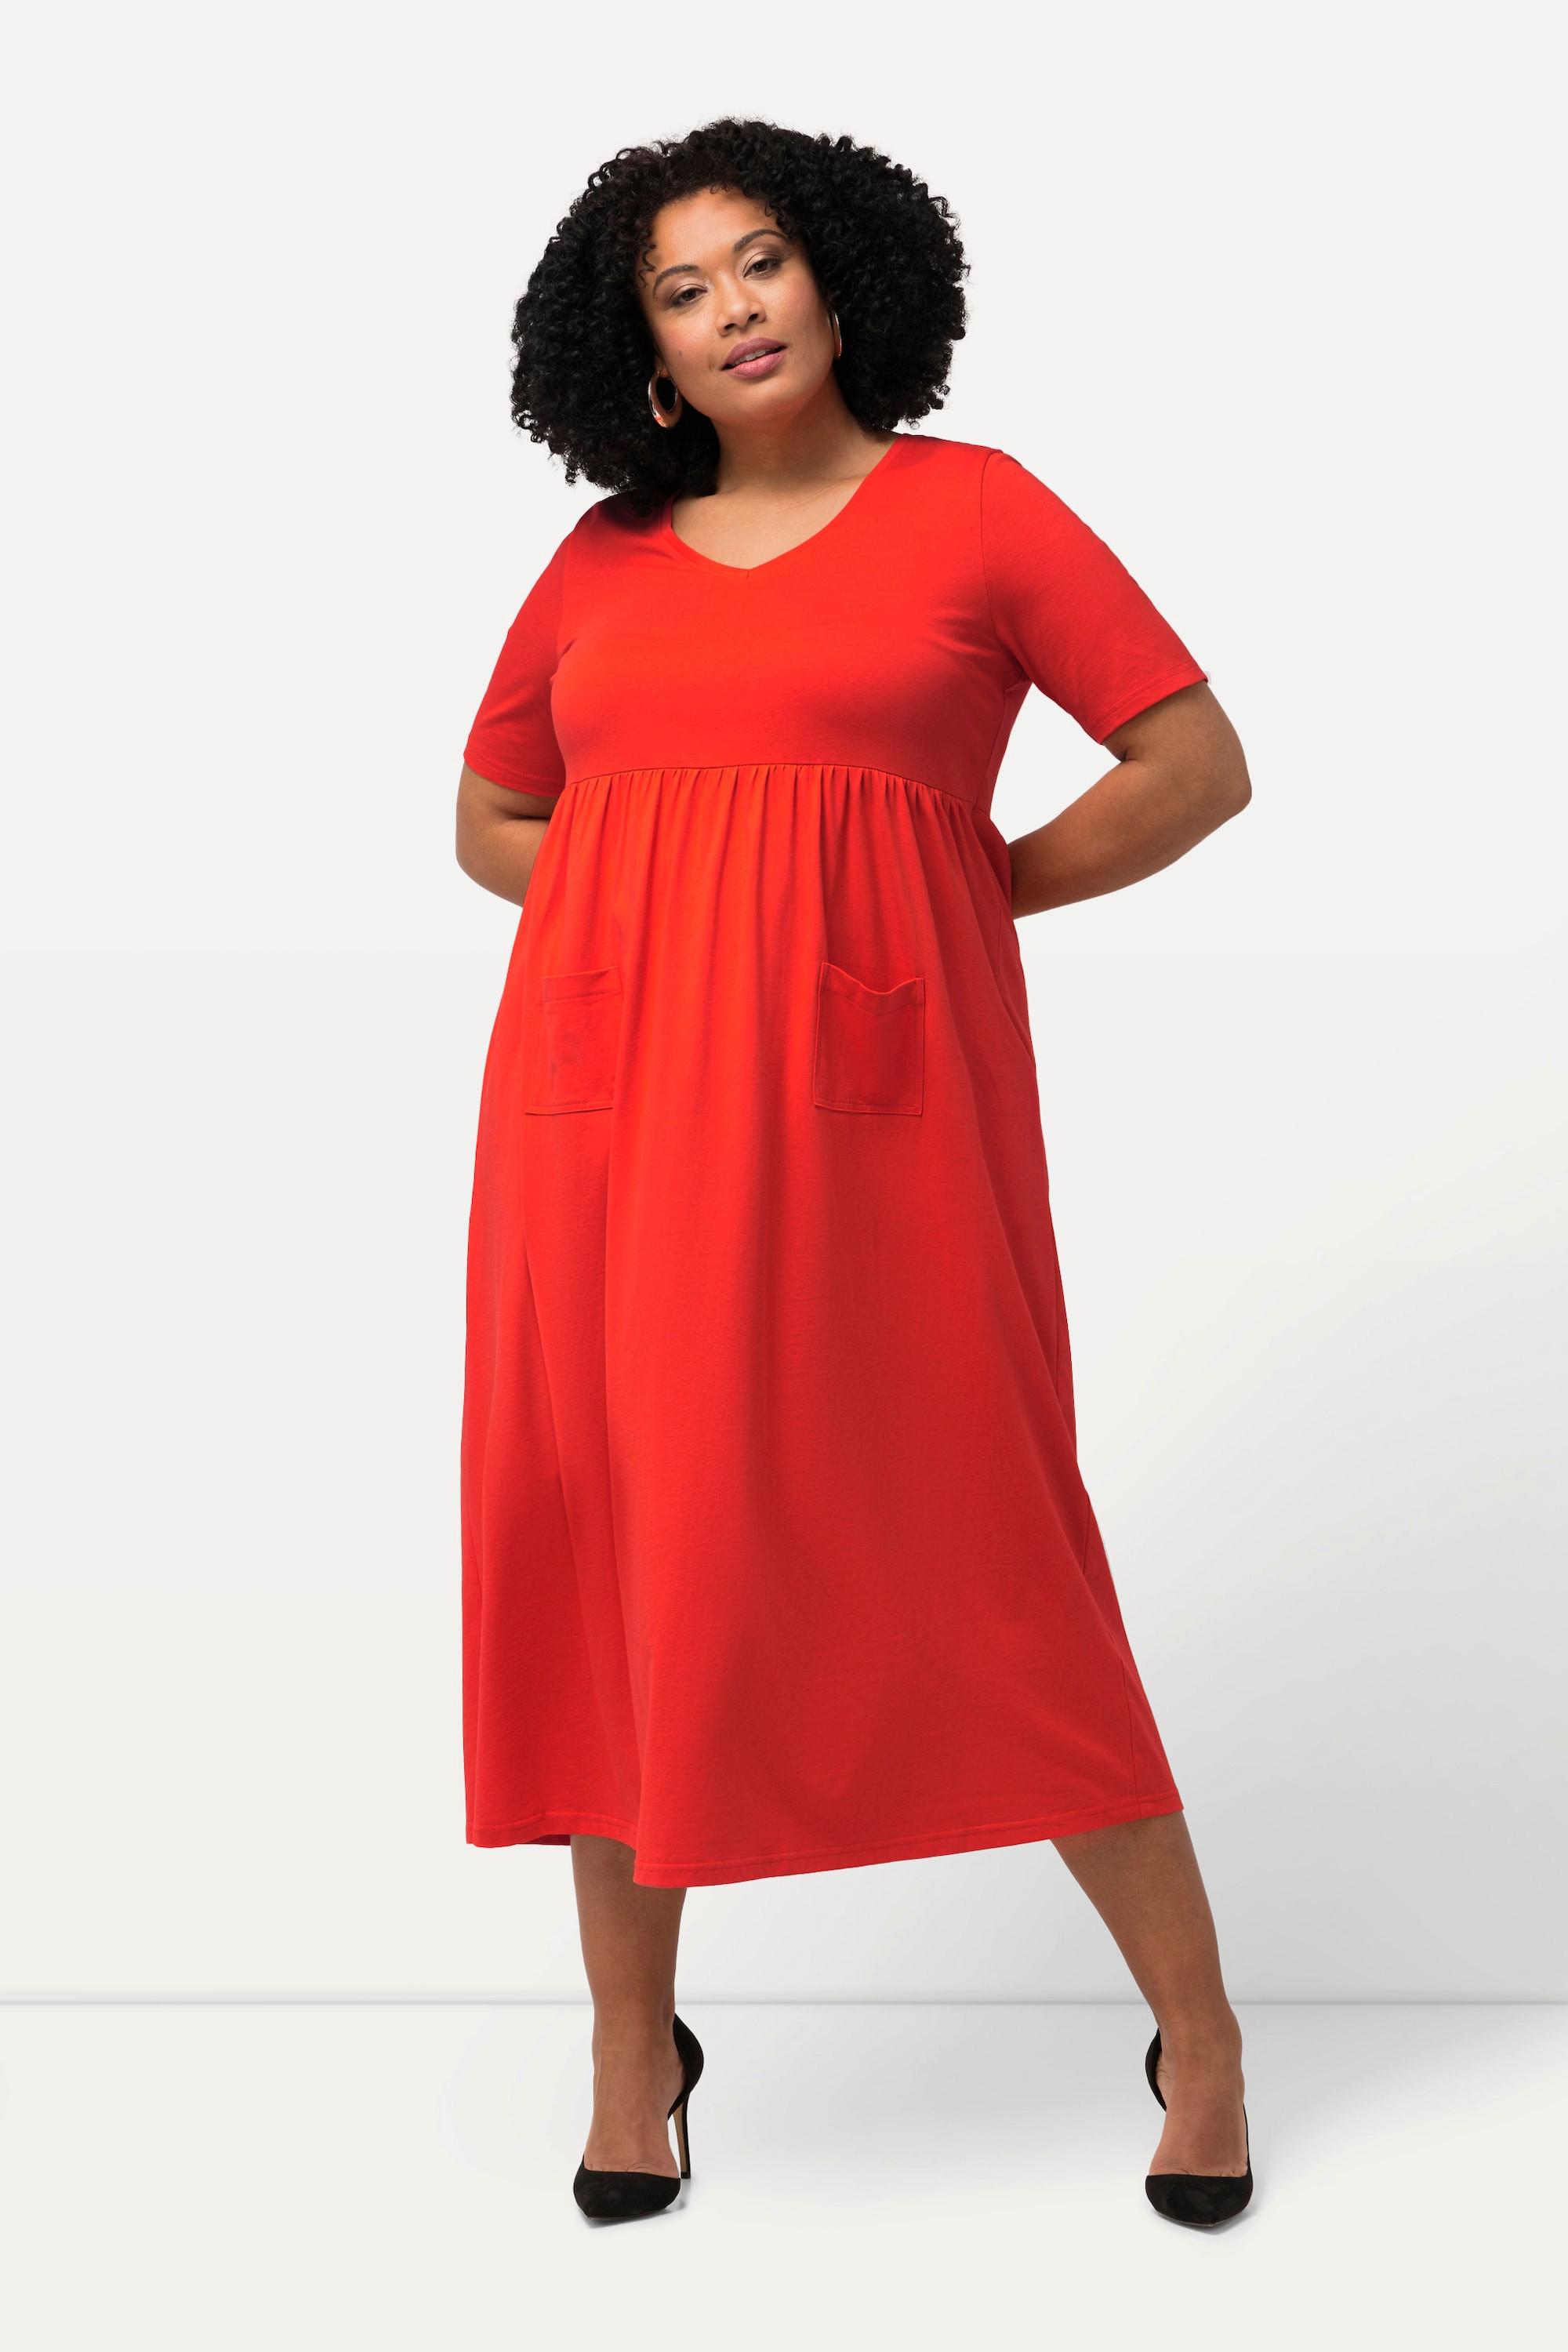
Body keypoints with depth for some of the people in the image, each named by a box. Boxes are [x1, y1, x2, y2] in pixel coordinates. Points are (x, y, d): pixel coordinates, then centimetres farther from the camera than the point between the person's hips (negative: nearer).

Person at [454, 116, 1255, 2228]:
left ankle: (1196, 2028, 13)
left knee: (967, 1543, -3)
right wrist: (656, 909, 6)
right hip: (612, 1096, 4)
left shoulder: (974, 509, 5)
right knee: (614, 1540, 6)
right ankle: (635, 2041, 22)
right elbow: (490, 819, 24)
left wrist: (974, 889, 1)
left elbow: (1199, 764, 2)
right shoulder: (602, 560, 13)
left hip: (868, 1088, -4)